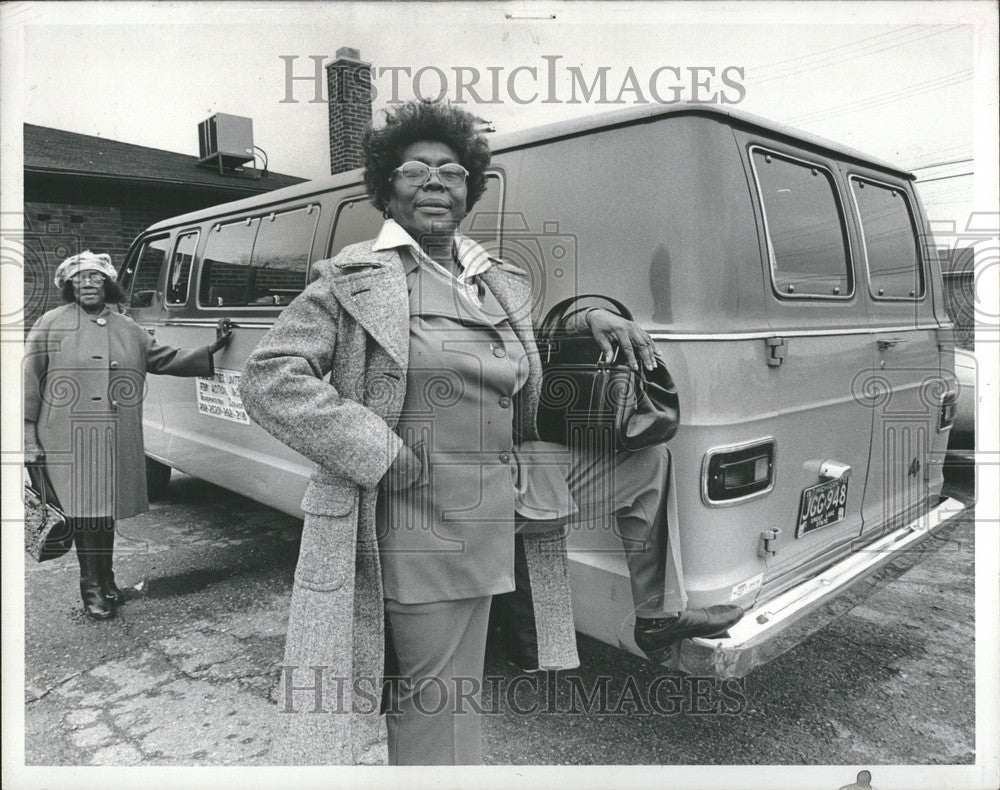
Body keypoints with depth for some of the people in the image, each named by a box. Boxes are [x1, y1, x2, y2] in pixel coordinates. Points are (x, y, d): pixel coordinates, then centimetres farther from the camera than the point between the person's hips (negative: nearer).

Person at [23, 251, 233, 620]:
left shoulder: (129, 330, 15)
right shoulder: (51, 325, 3)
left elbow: (168, 360, 19)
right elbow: (30, 383, 1)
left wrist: (212, 351, 11)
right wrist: (30, 439, -4)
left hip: (119, 443, 4)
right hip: (70, 444, -4)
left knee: (106, 510, 12)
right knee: (84, 512, -2)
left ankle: (105, 580, 26)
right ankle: (92, 586, 12)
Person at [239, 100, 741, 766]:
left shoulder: (504, 285, 12)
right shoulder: (355, 278, -5)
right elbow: (269, 378, -11)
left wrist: (590, 317, 8)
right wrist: (381, 454, -18)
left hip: (501, 517, 6)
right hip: (418, 529, -5)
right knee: (437, 711, 8)